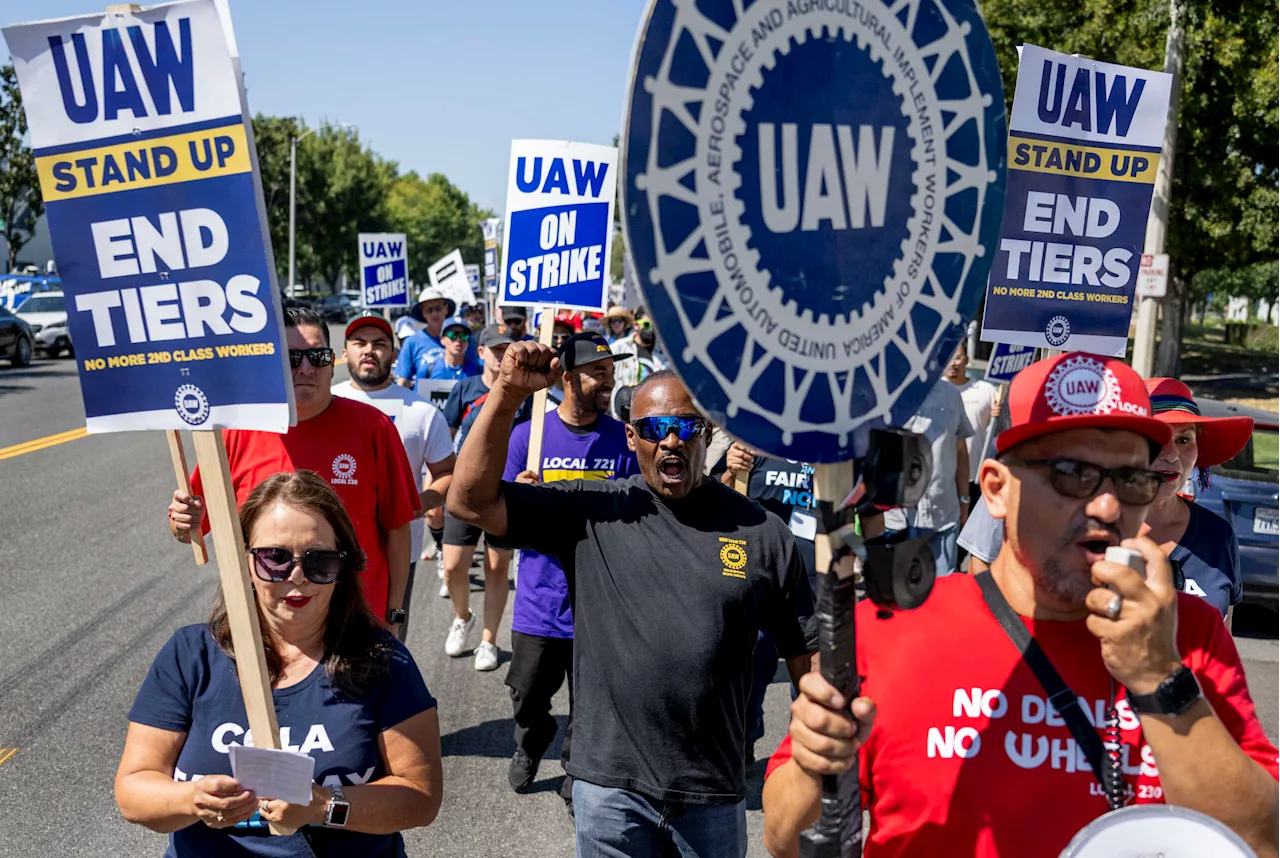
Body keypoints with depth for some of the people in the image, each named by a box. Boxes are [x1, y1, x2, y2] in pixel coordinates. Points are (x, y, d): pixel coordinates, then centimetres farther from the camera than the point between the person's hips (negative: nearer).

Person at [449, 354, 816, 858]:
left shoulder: (763, 535, -2)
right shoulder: (590, 513, -2)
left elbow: (807, 656, 1)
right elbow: (472, 501, -9)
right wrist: (507, 394, -18)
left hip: (714, 796, 1)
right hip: (610, 786, 0)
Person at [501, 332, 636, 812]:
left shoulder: (624, 440, -3)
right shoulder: (528, 436, -4)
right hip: (540, 598, 0)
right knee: (529, 698, 17)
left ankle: (576, 780, 33)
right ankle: (529, 748, 48)